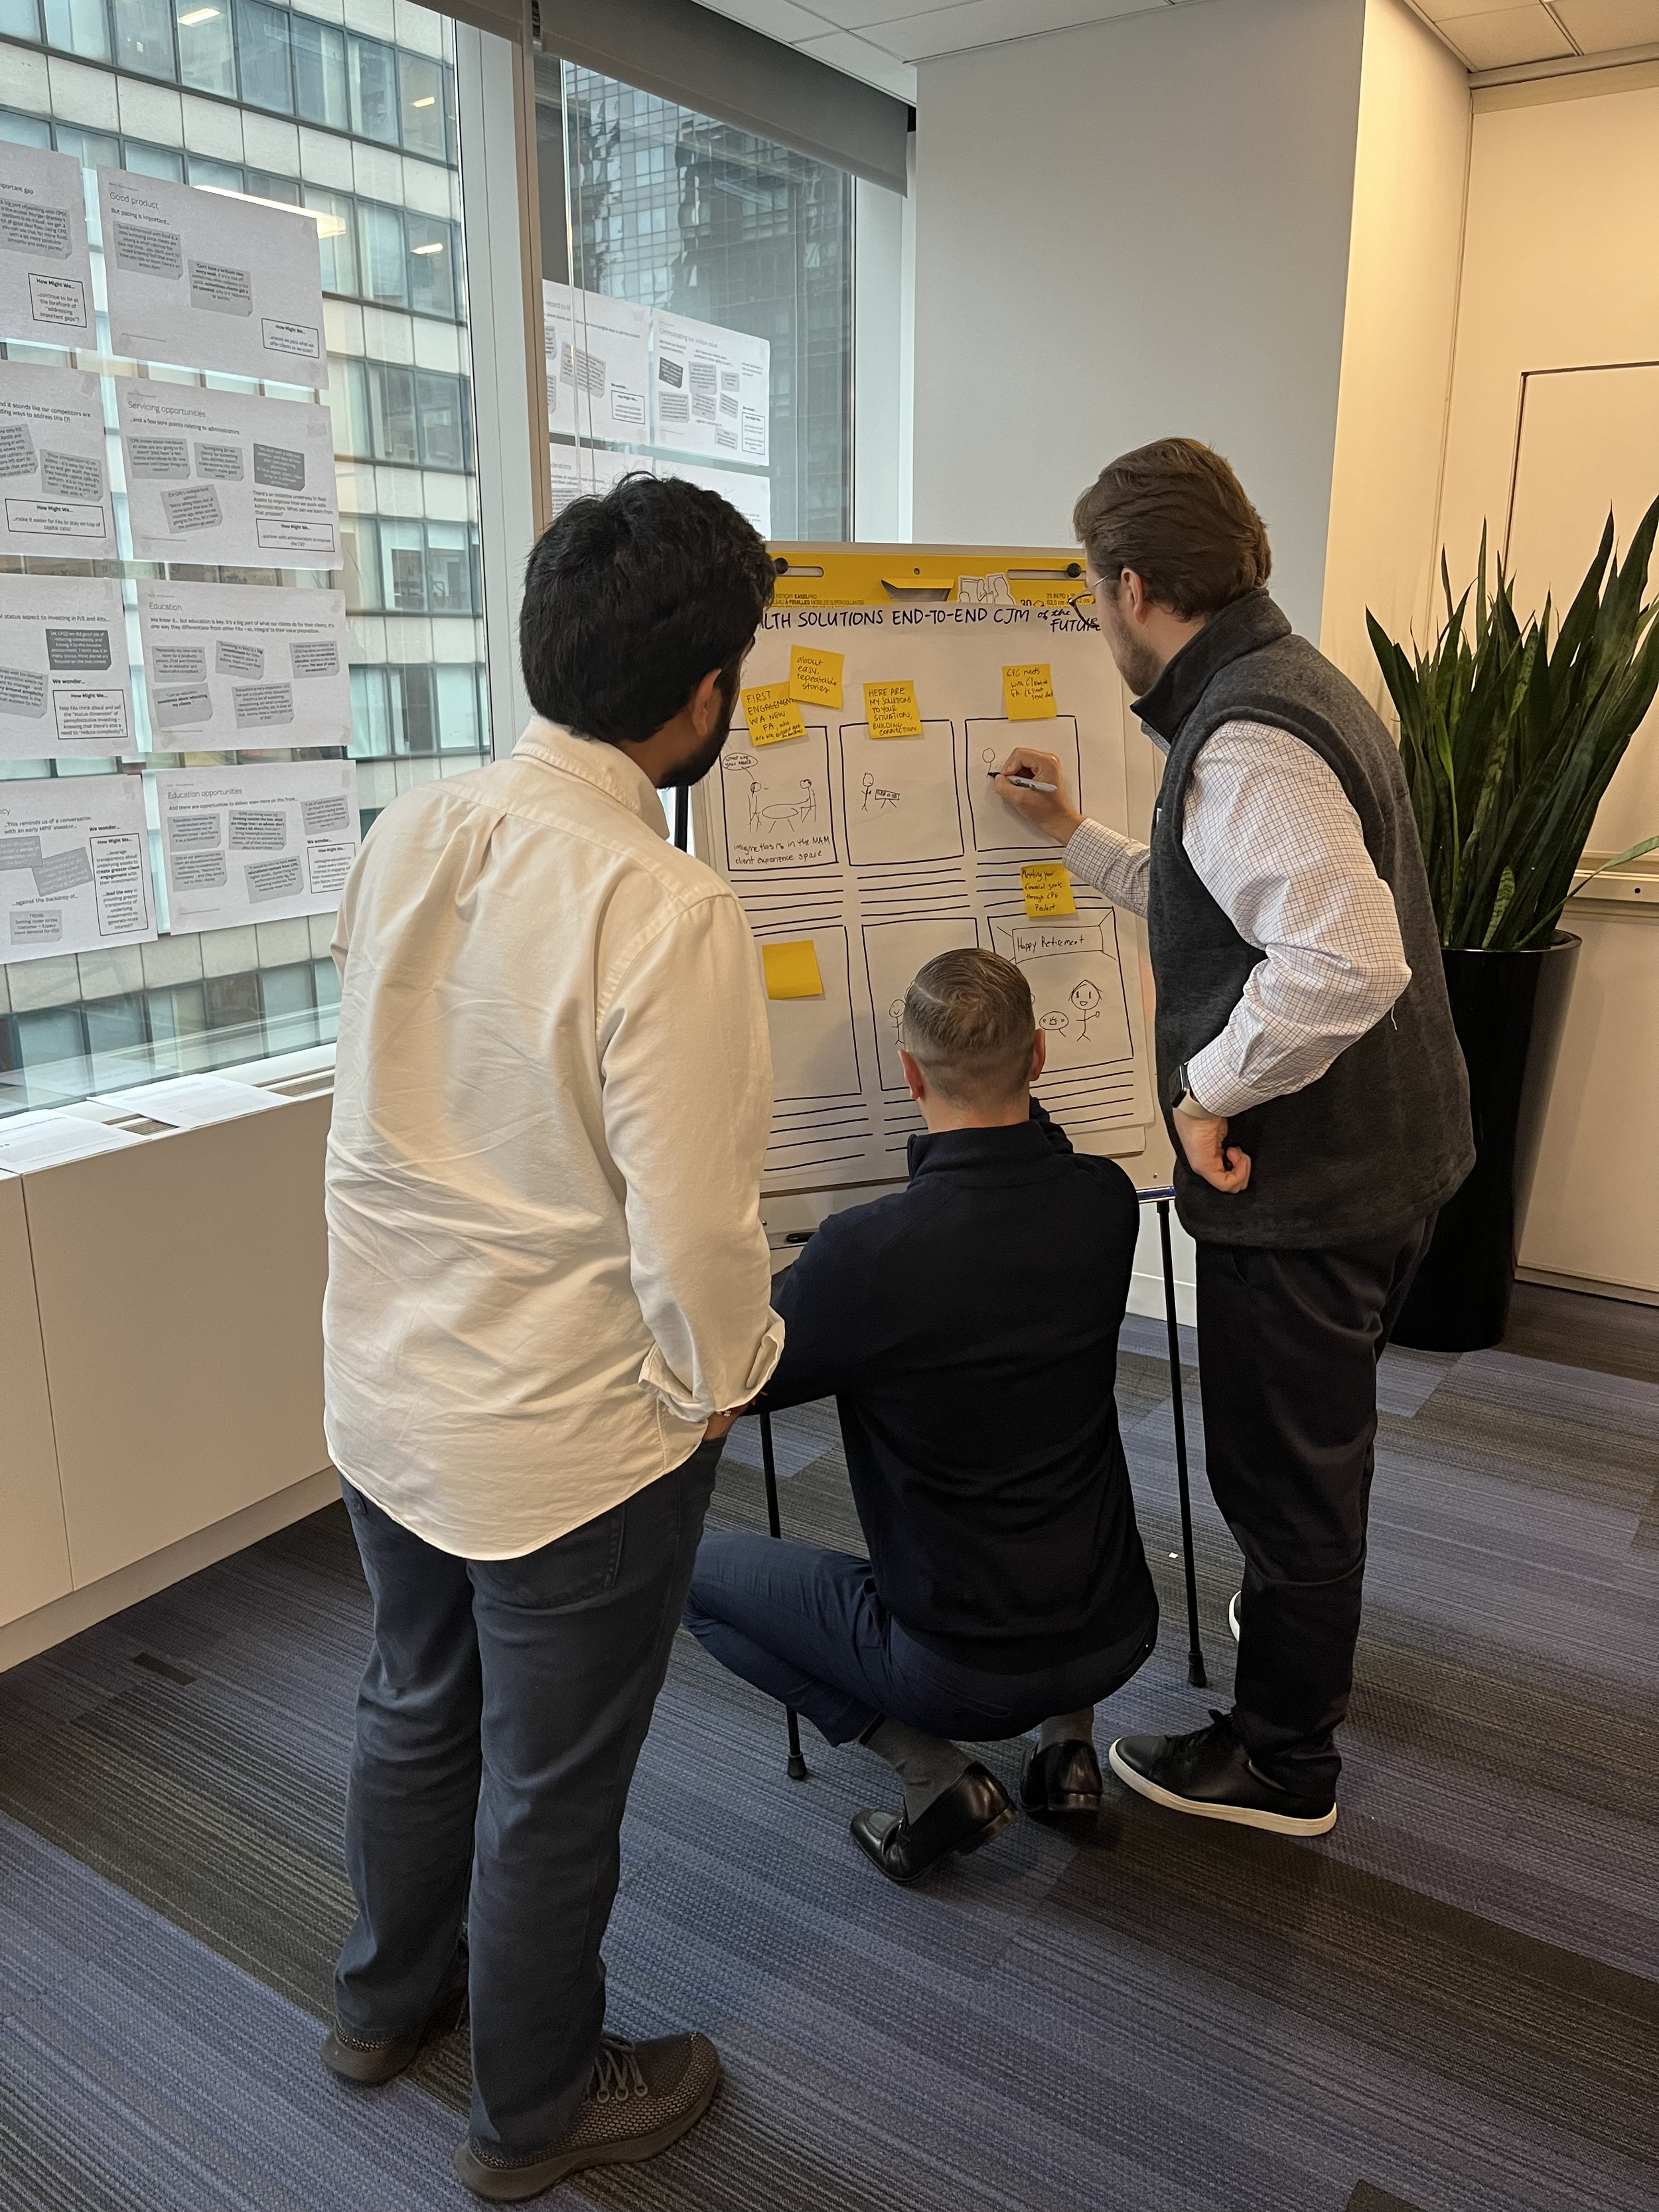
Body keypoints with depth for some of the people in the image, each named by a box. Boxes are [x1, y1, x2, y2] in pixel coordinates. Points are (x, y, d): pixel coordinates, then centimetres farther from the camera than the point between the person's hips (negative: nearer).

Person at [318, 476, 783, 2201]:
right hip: (571, 1440, -6)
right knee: (552, 1790, 17)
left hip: (383, 1391, 7)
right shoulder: (666, 913, -28)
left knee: (414, 1706, 28)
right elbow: (693, 1231, -24)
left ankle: (389, 1996, 55)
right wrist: (715, 1383, -6)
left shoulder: (401, 833, -7)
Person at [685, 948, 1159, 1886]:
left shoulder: (866, 1250, -26)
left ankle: (940, 1778, 5)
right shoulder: (1106, 1203, -11)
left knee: (697, 1567, 12)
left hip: (963, 1670, -5)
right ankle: (1069, 1745, 21)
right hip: (1118, 1635, 5)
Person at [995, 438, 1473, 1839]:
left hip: (1309, 1184, -10)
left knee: (1281, 1462, 8)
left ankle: (1281, 1761, 29)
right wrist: (1078, 837, 25)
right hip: (1387, 1152, 10)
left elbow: (1346, 961, -38)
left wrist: (1207, 1087, -24)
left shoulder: (1243, 742, -24)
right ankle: (1307, 1630, 54)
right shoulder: (1296, 684, 10)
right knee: (1317, 1435, 29)